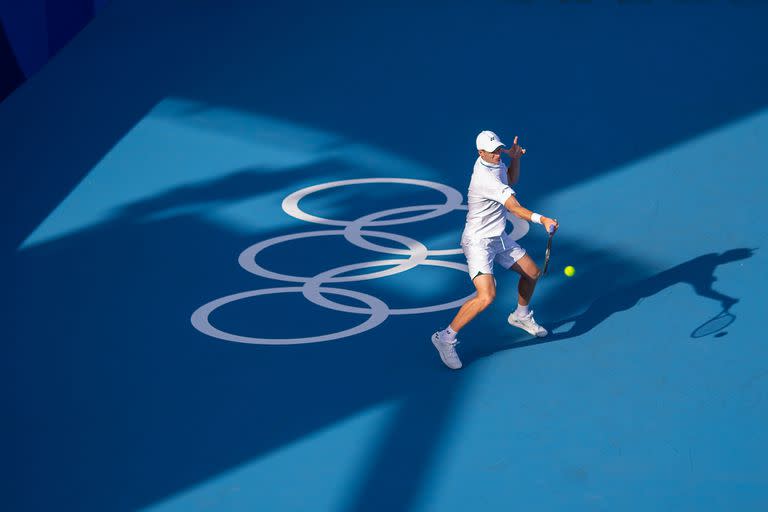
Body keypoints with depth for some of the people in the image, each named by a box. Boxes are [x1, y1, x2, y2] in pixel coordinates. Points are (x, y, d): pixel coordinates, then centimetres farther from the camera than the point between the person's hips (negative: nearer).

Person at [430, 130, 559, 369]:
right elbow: (514, 208, -35)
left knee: (532, 272, 20)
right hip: (478, 242, -10)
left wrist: (515, 158, 4)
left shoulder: (496, 163, 0)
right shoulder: (485, 178, -29)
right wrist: (541, 219, -46)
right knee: (487, 296, -24)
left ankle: (521, 316, 48)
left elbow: (511, 179, 22)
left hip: (498, 238, 10)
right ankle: (446, 338, -11)